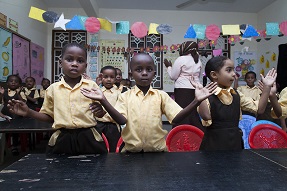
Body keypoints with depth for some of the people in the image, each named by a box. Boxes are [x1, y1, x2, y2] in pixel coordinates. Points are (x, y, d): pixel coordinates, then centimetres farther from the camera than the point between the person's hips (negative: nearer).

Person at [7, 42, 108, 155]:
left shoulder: (91, 86, -1)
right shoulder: (53, 88, 4)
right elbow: (49, 116, 14)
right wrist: (29, 113, 0)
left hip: (88, 138, -1)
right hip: (62, 139, 1)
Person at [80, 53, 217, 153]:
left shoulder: (161, 95, 1)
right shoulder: (125, 96, 0)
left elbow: (176, 118, -8)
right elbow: (121, 120, -14)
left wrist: (197, 101, -21)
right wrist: (103, 100, -26)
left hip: (157, 151, 1)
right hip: (131, 151, 0)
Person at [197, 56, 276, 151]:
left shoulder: (236, 95, 6)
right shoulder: (207, 95, -14)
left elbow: (259, 108, 7)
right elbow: (206, 117, -29)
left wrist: (267, 86, 3)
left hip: (235, 141, 6)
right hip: (214, 143, -6)